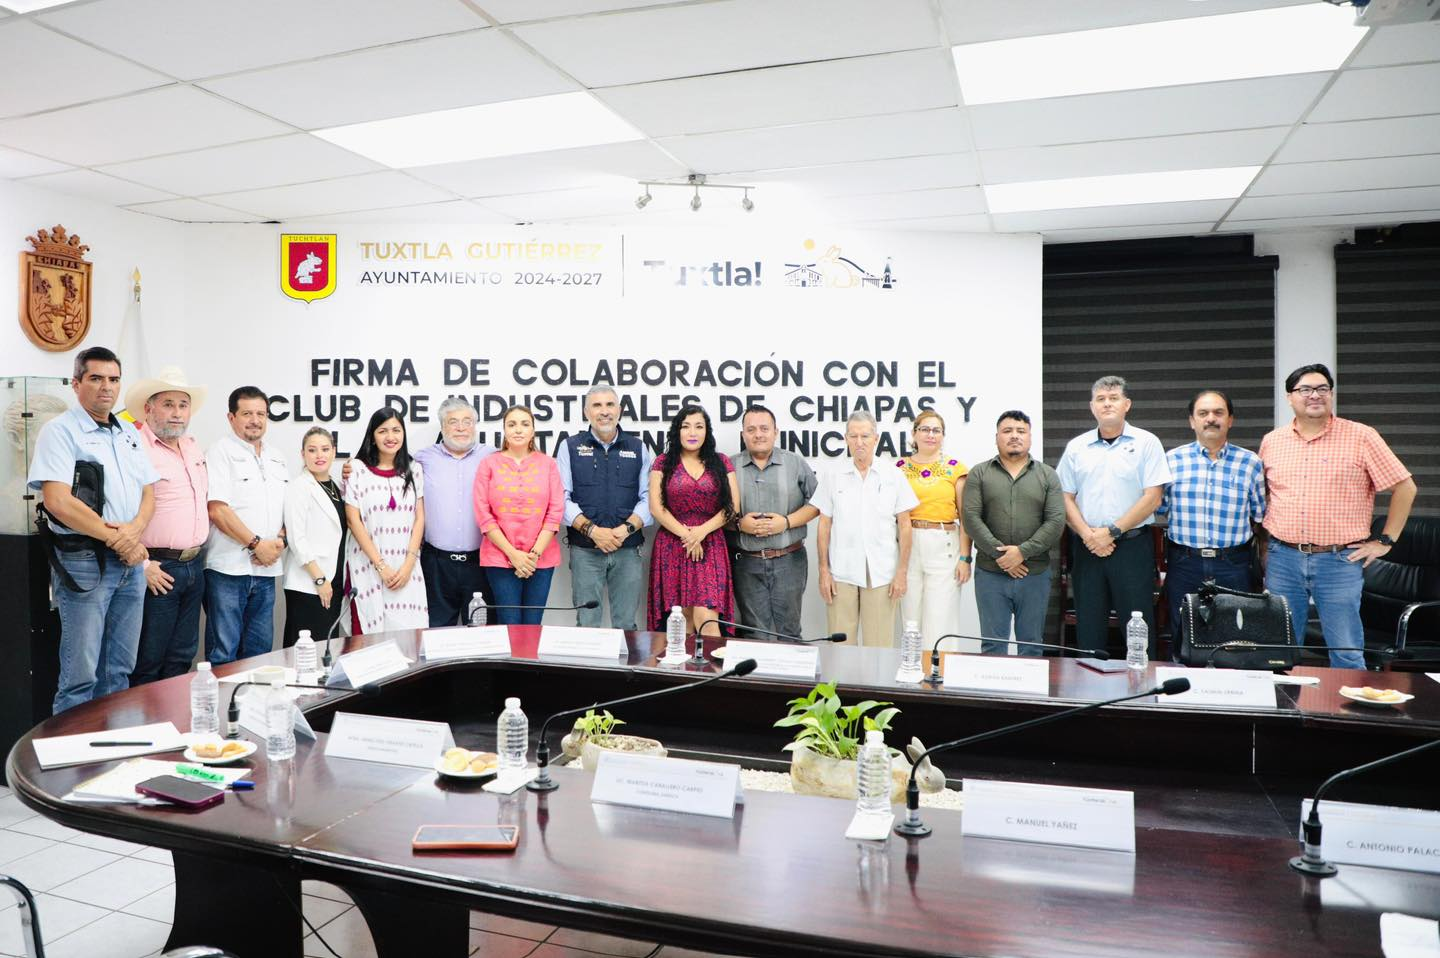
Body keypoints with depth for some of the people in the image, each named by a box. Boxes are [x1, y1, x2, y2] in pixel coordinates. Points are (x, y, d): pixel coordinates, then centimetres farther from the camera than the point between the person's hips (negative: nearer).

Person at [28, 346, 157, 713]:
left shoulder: (129, 433, 15)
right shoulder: (60, 431, -6)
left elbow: (148, 492, 13)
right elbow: (58, 502, -16)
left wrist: (135, 530, -7)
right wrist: (117, 539, -13)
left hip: (131, 562, 7)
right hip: (84, 562, -6)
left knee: (119, 671, 13)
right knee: (80, 675, -3)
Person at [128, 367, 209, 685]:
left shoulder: (194, 448, 14)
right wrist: (142, 565, -18)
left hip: (194, 566, 8)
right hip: (157, 570, -7)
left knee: (181, 658, 15)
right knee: (148, 663, 2)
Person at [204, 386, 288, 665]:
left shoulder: (277, 459, 16)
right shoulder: (221, 453, -4)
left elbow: (289, 509, 18)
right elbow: (217, 510, -13)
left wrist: (280, 541, -1)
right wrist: (257, 544, -14)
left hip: (266, 569, 6)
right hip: (228, 568, -6)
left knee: (259, 651, 11)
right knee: (223, 652, -2)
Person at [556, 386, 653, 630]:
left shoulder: (638, 448, 10)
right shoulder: (570, 447, 6)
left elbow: (648, 497, 4)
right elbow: (562, 498, -2)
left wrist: (626, 528, -12)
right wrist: (592, 530, -13)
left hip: (628, 549, 1)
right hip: (585, 550, -1)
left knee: (626, 625, 5)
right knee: (587, 625, 2)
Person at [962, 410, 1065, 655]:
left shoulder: (1047, 476, 7)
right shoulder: (979, 474, 5)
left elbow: (1056, 522, -3)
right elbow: (971, 518, -5)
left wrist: (1022, 552, -13)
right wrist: (998, 554, -14)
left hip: (1035, 573, 1)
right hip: (990, 573, -1)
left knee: (1031, 645, 10)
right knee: (992, 645, 6)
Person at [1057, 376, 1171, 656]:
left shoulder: (1146, 443, 1)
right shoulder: (1076, 447, 9)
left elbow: (1152, 498, -6)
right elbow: (1066, 498, 7)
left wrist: (1112, 532, -11)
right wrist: (1088, 535, -8)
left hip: (1132, 546, -3)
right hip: (1087, 549, 3)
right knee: (1088, 628, 8)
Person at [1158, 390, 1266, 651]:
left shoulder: (1250, 463, 6)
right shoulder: (1172, 460, 5)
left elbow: (1261, 516, 10)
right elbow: (1157, 508, 9)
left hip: (1233, 566, 0)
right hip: (1184, 563, 0)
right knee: (1182, 641, 8)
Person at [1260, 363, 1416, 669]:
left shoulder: (1361, 437, -2)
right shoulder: (1271, 442, 8)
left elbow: (1404, 487, 1)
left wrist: (1384, 540, -1)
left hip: (1339, 561, -3)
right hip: (1282, 559, 3)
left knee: (1347, 655, 2)